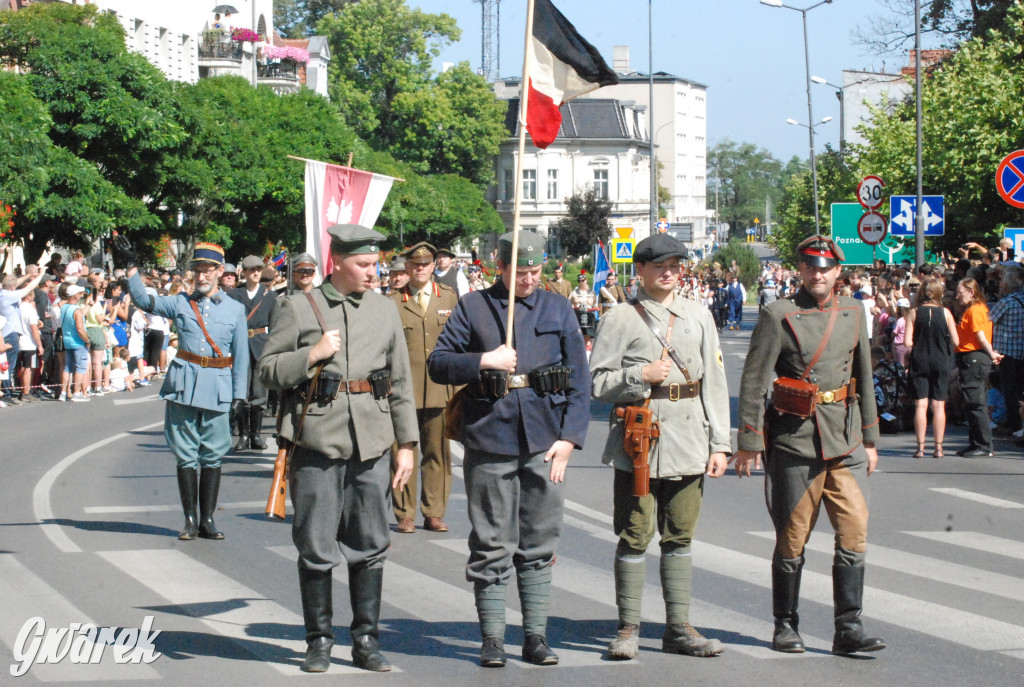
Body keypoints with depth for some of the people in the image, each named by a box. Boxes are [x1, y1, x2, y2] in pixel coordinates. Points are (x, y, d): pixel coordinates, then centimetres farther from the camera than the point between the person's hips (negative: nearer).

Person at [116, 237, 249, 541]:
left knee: (212, 456, 3)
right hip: (183, 387, 0)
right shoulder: (181, 303, 7)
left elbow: (241, 355, 7)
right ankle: (190, 519, 8)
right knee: (186, 455, 2)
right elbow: (144, 301, -6)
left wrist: (239, 394, 2)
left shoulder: (235, 309, 6)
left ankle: (207, 520, 11)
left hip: (217, 389, 0)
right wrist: (130, 268, -17)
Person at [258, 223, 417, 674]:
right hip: (317, 441, -3)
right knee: (316, 548, 1)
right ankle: (319, 641, 11)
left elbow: (401, 382, 14)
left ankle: (366, 641, 14)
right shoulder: (297, 309, 3)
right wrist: (313, 354, -12)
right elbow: (268, 372, 1)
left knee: (369, 547, 5)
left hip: (372, 444, 3)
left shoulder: (385, 310, 12)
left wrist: (406, 444, 9)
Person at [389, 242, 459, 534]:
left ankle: (434, 513, 11)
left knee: (438, 452, 3)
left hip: (441, 389, 2)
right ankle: (405, 514, 5)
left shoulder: (450, 298, 12)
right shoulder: (393, 302, 5)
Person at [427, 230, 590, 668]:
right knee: (491, 546, 1)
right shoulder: (473, 307, 6)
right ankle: (492, 639, 8)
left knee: (539, 545, 6)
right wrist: (482, 361, -13)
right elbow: (437, 364, 3)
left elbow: (579, 380, 9)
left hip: (544, 443, 2)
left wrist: (569, 437, -1)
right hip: (489, 441, -2)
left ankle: (535, 636, 14)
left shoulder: (557, 309, 10)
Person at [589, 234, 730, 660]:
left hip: (689, 440, 4)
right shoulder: (619, 320, 0)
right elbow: (597, 383, -1)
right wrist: (642, 376, -16)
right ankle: (628, 629, 7)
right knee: (635, 537, -2)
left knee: (680, 536, 9)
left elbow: (714, 383, 10)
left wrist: (719, 444, 5)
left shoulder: (699, 317, 11)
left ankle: (678, 628, 14)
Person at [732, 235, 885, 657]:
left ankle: (849, 629, 0)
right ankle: (785, 626, 17)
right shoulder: (779, 316, -6)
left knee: (854, 531, -5)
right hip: (794, 441, -4)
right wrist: (748, 443, -6)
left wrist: (869, 439, 19)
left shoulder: (853, 312, 10)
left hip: (845, 440, 4)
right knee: (792, 540, 3)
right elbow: (753, 381, -5)